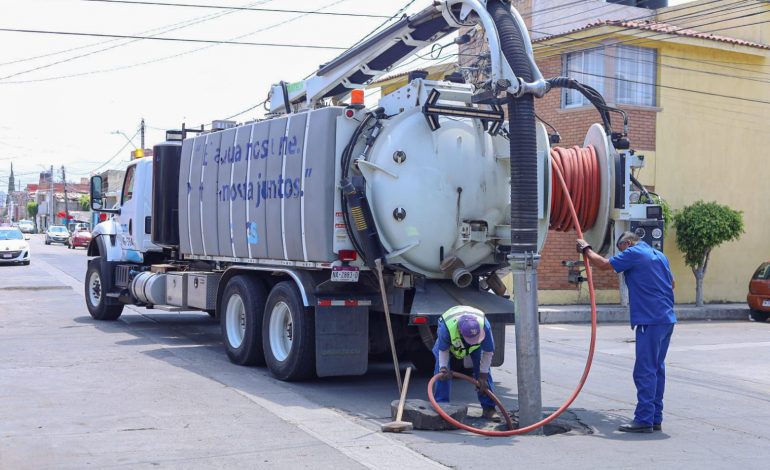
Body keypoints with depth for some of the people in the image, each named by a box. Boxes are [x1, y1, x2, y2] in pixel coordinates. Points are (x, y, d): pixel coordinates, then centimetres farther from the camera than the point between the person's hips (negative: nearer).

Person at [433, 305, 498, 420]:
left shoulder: (484, 326, -43)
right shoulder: (446, 328, -46)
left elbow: (488, 352, -26)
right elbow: (443, 350, -23)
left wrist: (483, 376, -22)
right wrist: (443, 367, -36)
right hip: (450, 341, -1)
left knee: (483, 369, -10)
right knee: (441, 371, -14)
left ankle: (489, 408, -3)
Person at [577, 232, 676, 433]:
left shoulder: (634, 253, -7)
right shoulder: (659, 255, 19)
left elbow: (604, 264, -6)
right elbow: (671, 283, 28)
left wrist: (586, 249, 8)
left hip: (650, 320, -9)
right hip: (667, 318, 9)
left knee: (645, 372, -7)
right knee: (657, 369, 12)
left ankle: (644, 420, -6)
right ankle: (656, 418, 16)